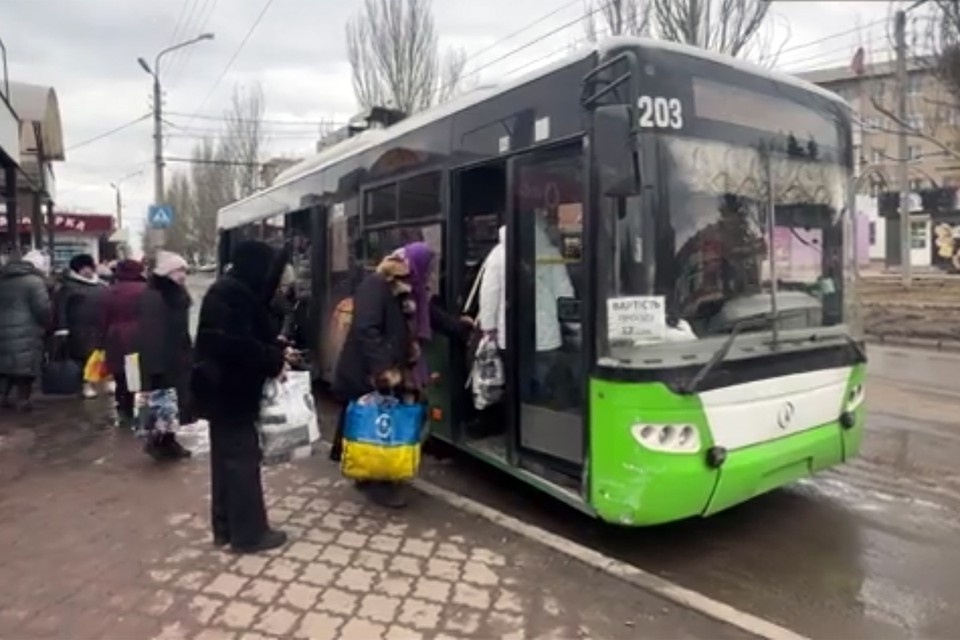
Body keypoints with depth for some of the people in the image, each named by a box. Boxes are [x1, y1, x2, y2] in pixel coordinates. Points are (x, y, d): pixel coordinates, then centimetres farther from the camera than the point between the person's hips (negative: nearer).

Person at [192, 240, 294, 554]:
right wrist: (275, 359, -15)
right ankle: (249, 533, 7)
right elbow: (239, 346, -27)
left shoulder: (229, 290, 14)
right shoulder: (234, 294, -19)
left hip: (223, 388, 11)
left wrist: (274, 349, 3)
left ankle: (225, 527, 26)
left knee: (226, 457, 15)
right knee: (242, 458, -2)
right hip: (229, 389, -11)